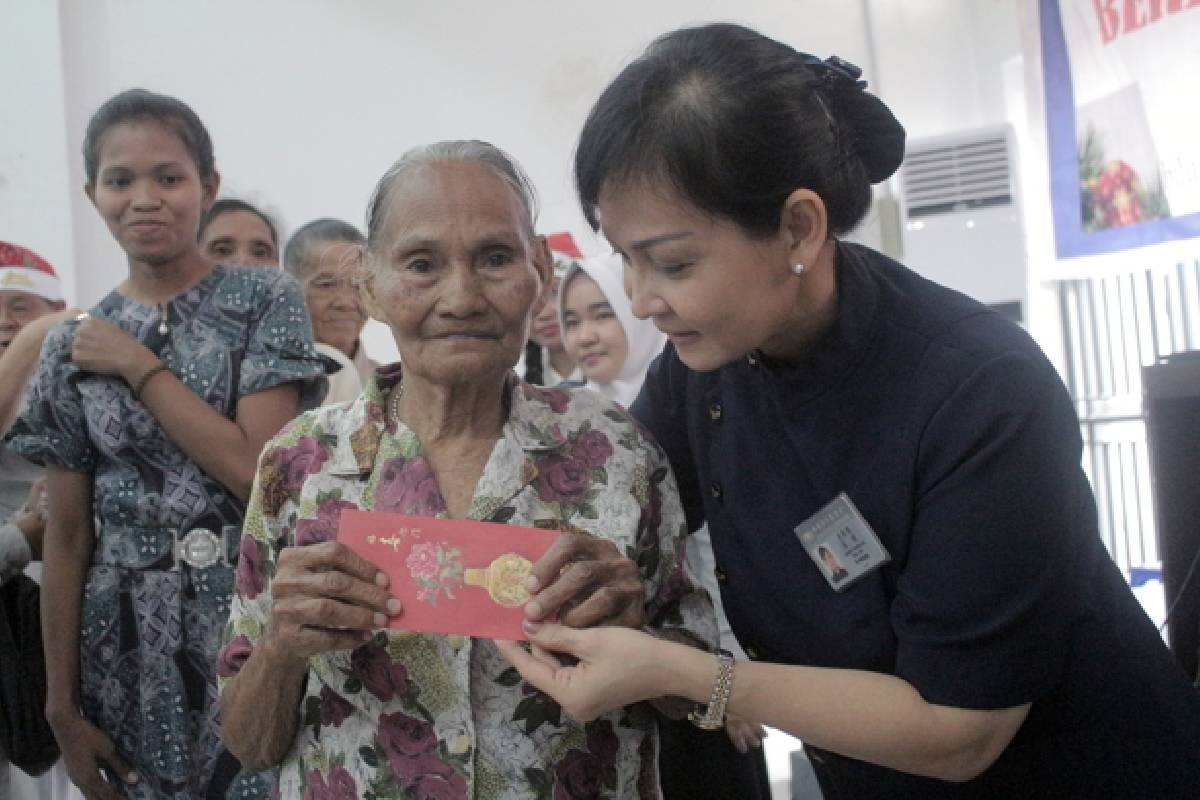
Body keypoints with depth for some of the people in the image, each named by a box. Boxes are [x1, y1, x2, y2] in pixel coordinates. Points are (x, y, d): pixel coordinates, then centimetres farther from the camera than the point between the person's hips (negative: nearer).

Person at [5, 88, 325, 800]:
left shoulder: (267, 301, -3)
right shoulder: (75, 345, 5)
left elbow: (257, 468, -14)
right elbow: (68, 537, 5)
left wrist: (138, 366, -10)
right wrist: (62, 703, 4)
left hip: (253, 615, -2)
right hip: (128, 642, 3)